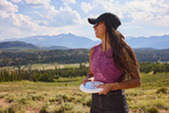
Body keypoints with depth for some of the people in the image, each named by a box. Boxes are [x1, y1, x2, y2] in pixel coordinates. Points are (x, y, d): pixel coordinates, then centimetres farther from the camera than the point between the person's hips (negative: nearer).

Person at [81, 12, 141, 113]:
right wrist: (87, 80, -7)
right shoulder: (93, 51, 3)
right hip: (97, 104, 5)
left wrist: (112, 86, -24)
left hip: (116, 105, -5)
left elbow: (137, 81, -10)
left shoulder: (123, 50, -13)